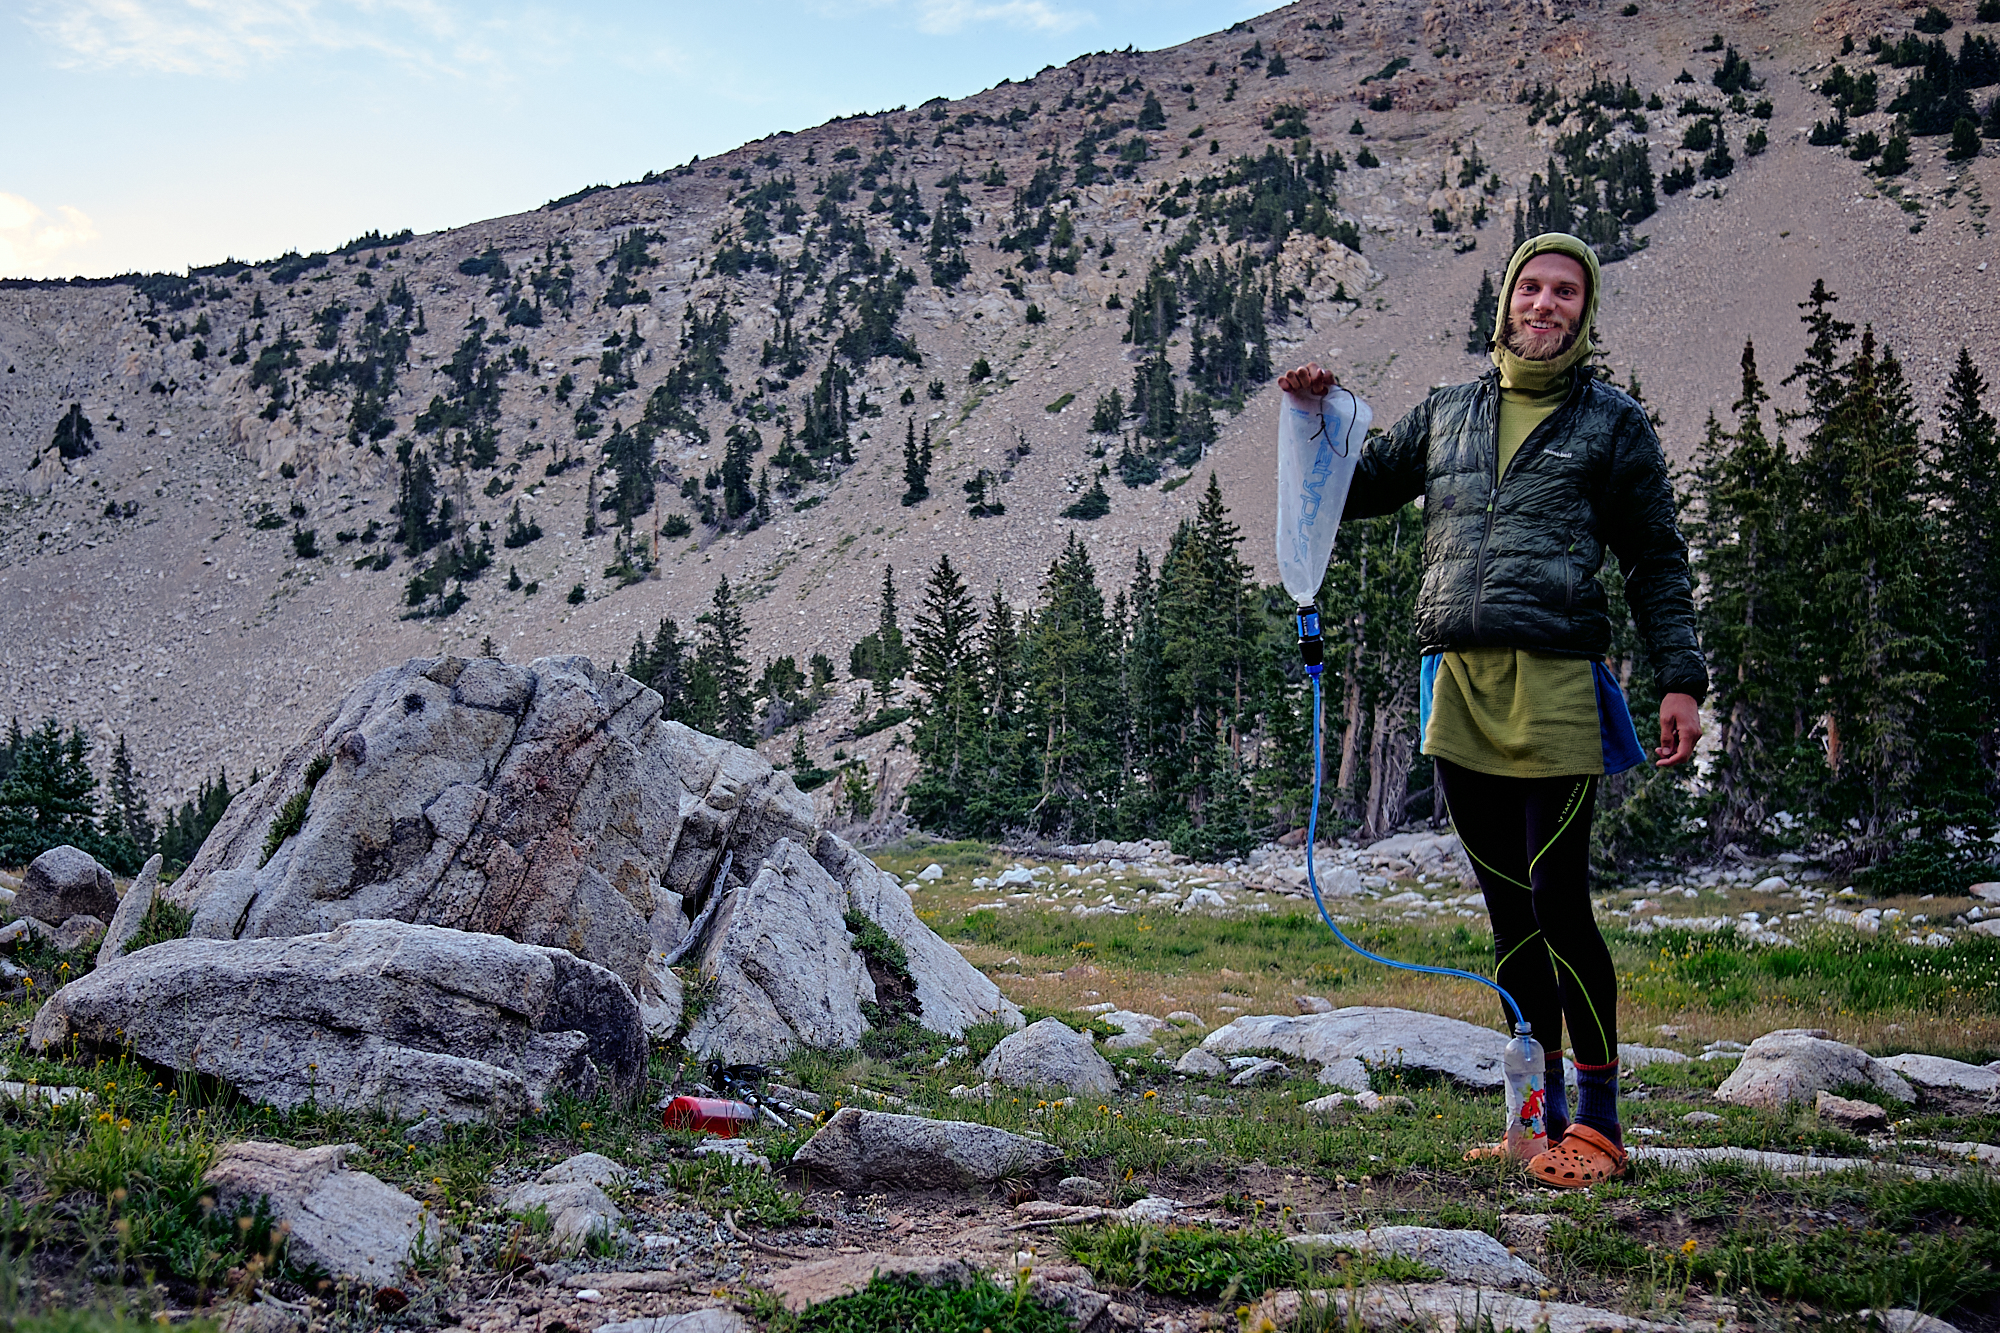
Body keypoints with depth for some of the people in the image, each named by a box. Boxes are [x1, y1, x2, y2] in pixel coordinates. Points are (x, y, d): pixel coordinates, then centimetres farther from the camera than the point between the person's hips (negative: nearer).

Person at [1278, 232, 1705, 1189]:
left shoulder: (1612, 422, 8)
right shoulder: (1444, 414, 18)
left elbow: (1657, 562, 7)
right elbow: (1354, 492, 27)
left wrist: (1680, 680, -3)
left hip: (1556, 688, -4)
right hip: (1458, 689, 4)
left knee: (1560, 910, -7)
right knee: (1511, 917, 9)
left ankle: (1598, 1127, 7)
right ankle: (1545, 1117, 20)